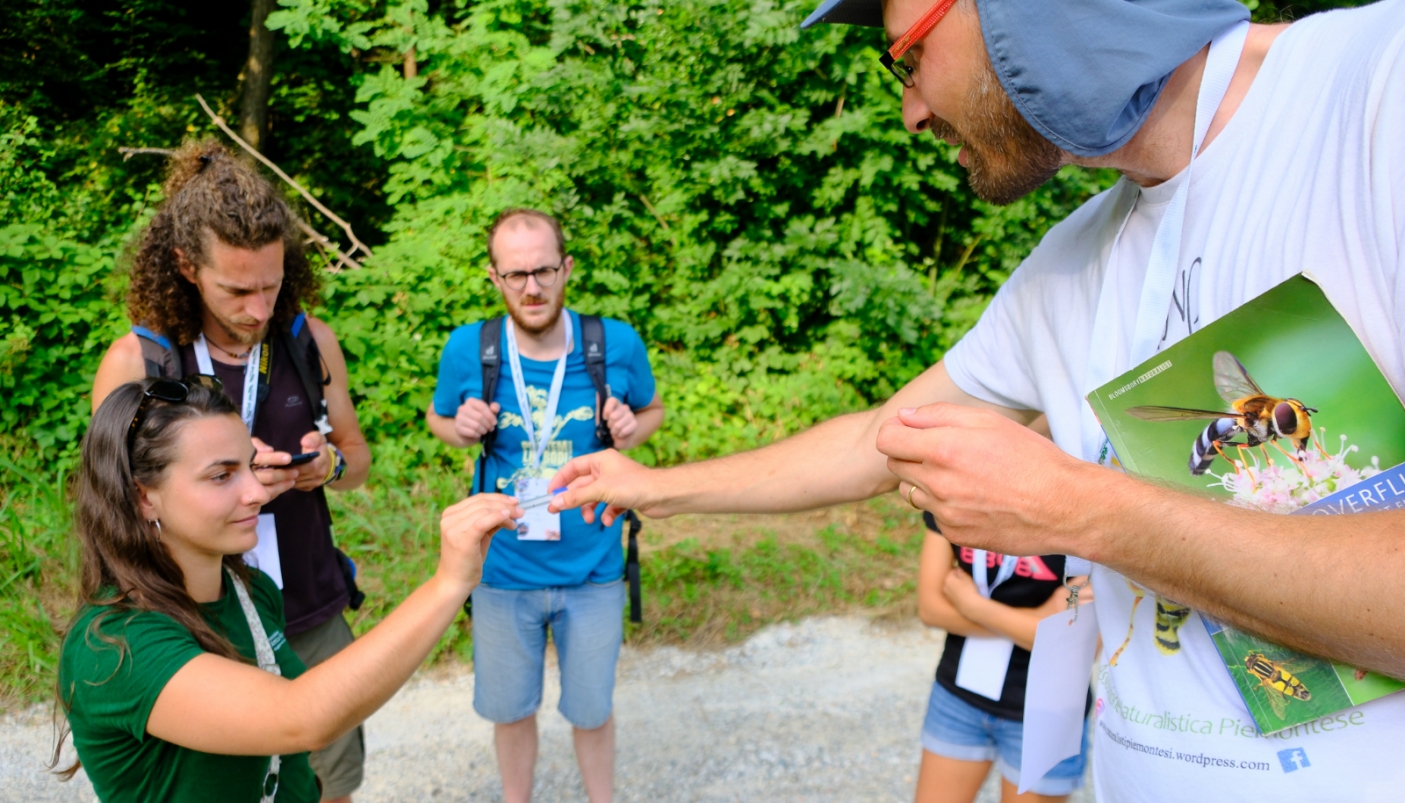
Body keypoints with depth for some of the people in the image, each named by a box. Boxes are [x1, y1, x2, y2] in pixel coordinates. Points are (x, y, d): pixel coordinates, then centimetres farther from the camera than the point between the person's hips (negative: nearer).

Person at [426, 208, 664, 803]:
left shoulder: (616, 344, -13)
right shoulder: (469, 349, -13)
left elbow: (652, 408, 6)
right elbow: (437, 418, 7)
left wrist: (632, 429, -17)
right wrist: (461, 429, -16)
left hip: (592, 571, 0)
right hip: (504, 572, 1)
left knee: (591, 711, 18)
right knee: (511, 710, 20)